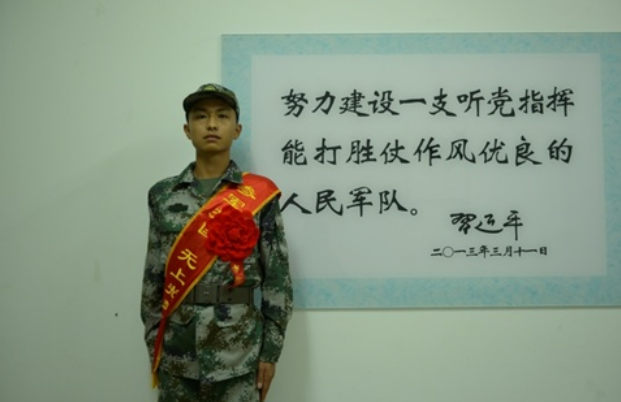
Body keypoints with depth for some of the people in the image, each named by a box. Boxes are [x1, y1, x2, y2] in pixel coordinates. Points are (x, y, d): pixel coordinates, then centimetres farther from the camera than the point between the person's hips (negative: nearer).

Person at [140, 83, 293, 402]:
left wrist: (270, 351, -6)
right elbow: (153, 277, 7)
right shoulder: (162, 195, 4)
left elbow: (277, 277, -4)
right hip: (177, 353, 2)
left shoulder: (259, 195, -4)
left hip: (239, 355, -2)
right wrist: (154, 345, 5)